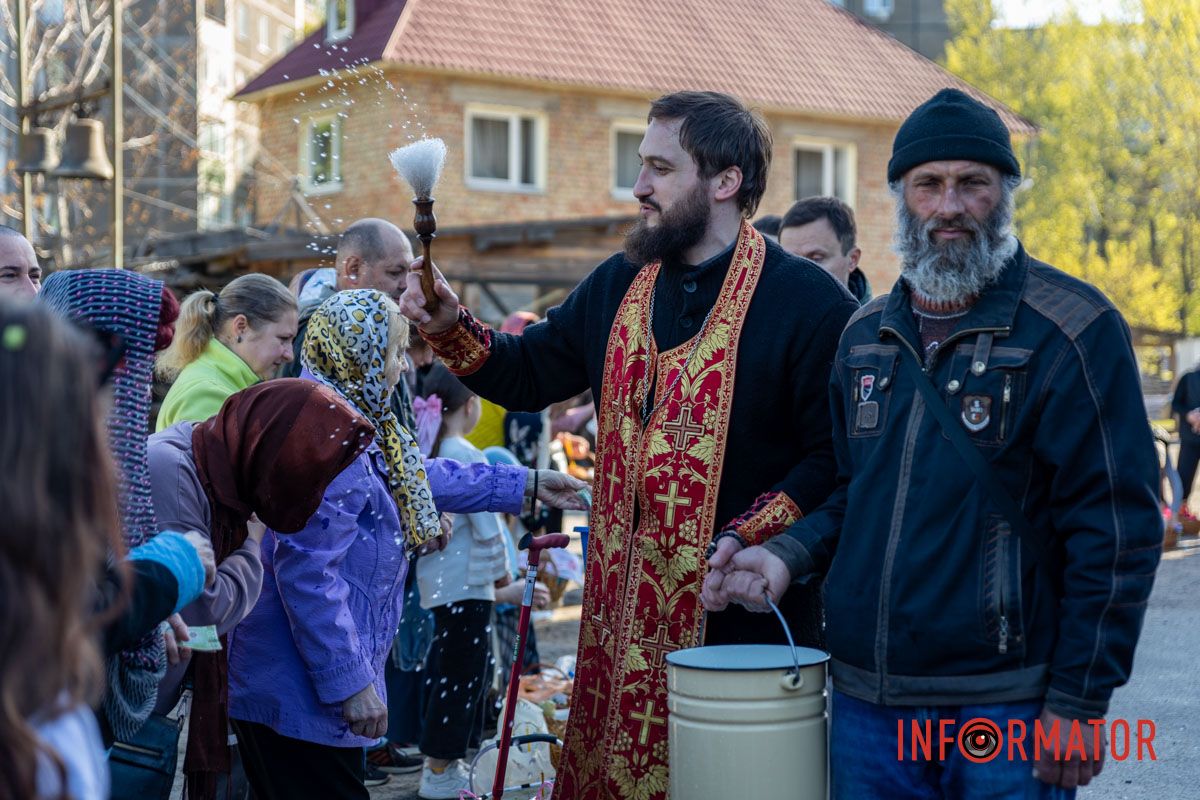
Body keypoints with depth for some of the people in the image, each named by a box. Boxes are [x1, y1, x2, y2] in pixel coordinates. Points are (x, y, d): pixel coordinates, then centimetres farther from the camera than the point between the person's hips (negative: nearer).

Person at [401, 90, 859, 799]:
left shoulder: (808, 303, -10)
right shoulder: (618, 288, 12)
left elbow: (836, 456, -14)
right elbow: (526, 374, 19)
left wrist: (745, 542, -21)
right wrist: (449, 325, 3)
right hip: (621, 615, 6)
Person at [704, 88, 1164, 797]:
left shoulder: (1074, 329, -7)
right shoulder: (866, 335, 11)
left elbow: (1118, 528, -10)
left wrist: (1078, 703, -13)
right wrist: (788, 557, 1)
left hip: (1006, 710, -5)